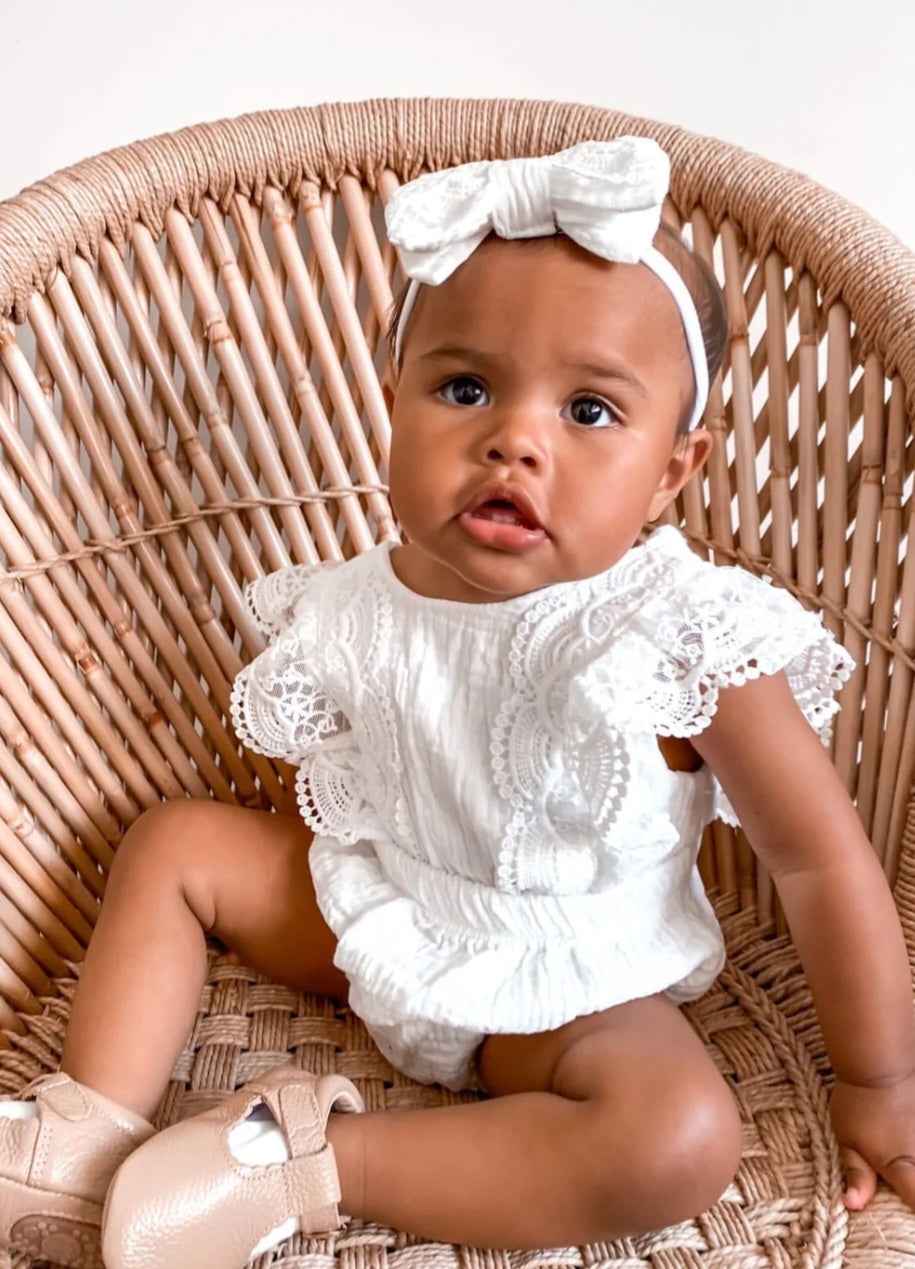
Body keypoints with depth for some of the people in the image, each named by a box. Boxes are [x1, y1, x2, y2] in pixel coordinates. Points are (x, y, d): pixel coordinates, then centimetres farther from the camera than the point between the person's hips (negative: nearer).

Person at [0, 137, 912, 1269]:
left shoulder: (687, 638, -28)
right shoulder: (358, 611, -15)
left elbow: (824, 861, -19)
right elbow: (322, 776, 4)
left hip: (567, 985, -3)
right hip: (368, 912, 4)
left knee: (683, 1140, -30)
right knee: (174, 844, 3)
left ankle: (314, 1164, -20)